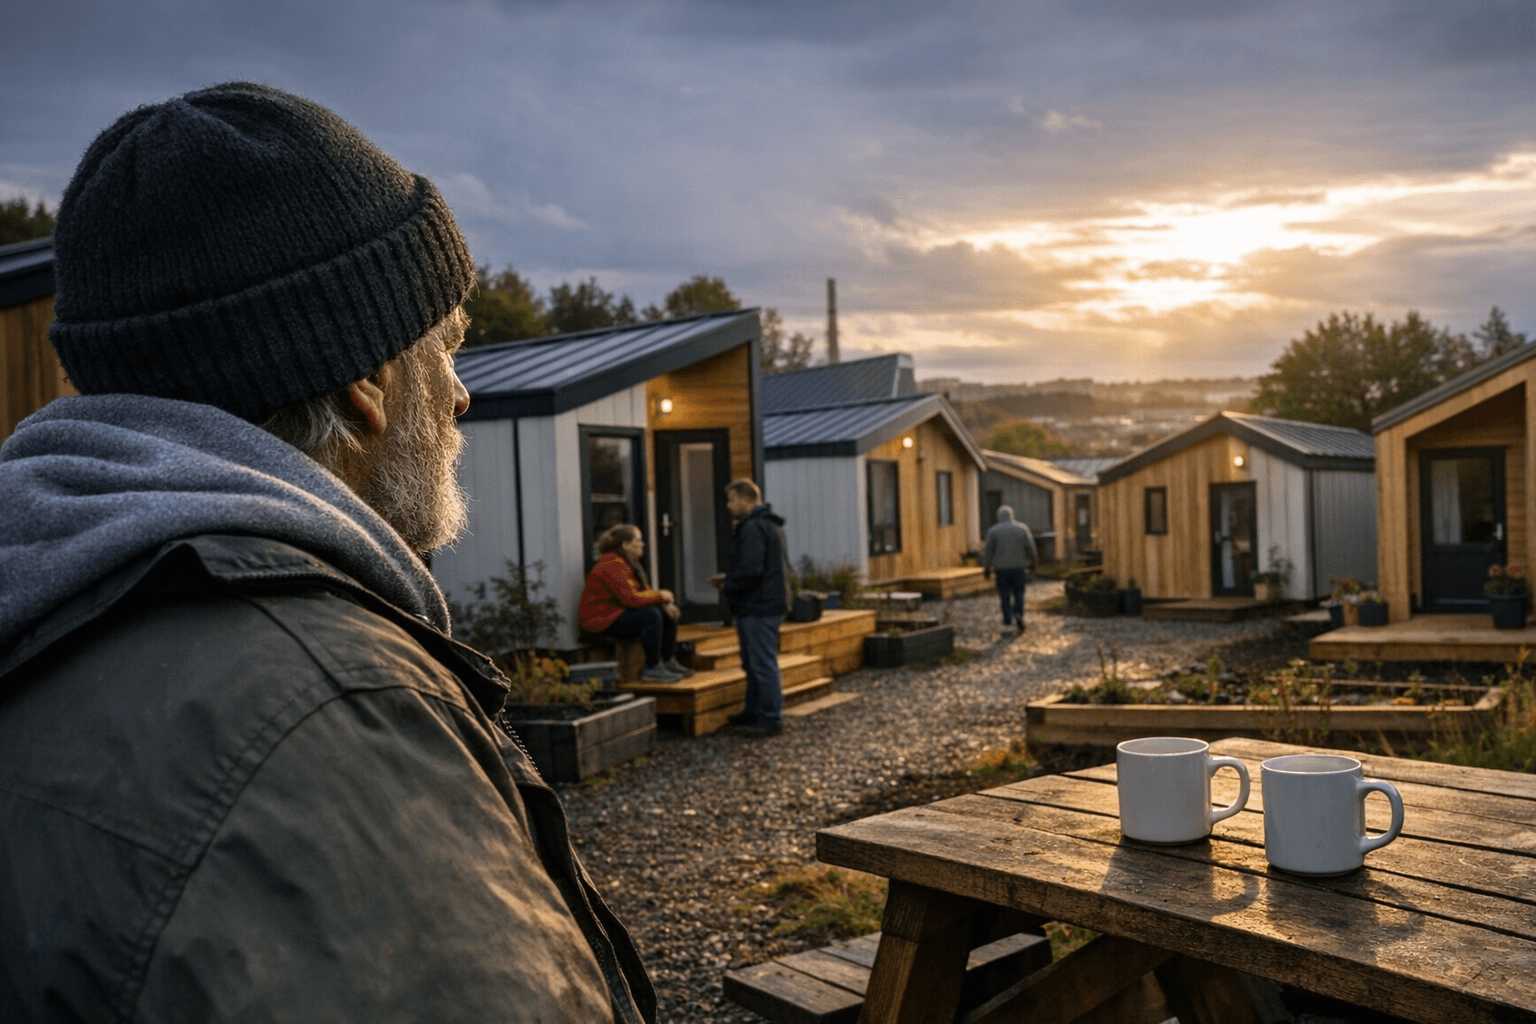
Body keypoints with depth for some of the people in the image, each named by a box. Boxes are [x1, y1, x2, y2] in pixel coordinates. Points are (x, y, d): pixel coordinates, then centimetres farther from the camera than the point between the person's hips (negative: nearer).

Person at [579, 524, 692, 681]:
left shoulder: (629, 562, 11)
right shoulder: (613, 565, -22)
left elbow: (644, 591, 12)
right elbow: (631, 599, -28)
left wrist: (666, 603, -6)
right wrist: (661, 596, -16)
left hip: (618, 613, 11)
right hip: (601, 621, -11)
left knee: (667, 611, 4)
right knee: (651, 615, -28)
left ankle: (669, 661, 9)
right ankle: (652, 668, -19)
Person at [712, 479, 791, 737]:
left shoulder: (753, 528, -17)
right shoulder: (770, 525, 17)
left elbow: (750, 571, -25)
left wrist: (727, 587, -8)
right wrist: (729, 577, 13)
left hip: (759, 608, -11)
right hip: (770, 602, 11)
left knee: (763, 663, -5)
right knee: (753, 664, 18)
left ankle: (771, 719, 0)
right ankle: (753, 712, 28)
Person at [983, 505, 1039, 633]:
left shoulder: (993, 531, -2)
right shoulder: (1022, 528, 0)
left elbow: (989, 551, 0)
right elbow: (1030, 547, 4)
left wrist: (986, 568, 10)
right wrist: (1032, 562, 18)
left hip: (1001, 568, 0)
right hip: (1019, 566, 1)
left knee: (1005, 595, 5)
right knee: (1018, 592, 13)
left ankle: (1007, 623, 4)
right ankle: (1018, 614, -10)